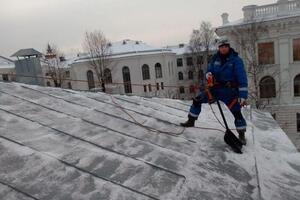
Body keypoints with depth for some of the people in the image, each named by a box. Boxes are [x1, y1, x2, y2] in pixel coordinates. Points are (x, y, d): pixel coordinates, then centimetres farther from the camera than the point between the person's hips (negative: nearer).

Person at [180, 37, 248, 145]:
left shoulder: (236, 60, -10)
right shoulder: (216, 58, 4)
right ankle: (191, 121, 13)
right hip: (216, 88, 5)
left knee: (237, 112, -8)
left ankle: (242, 135, 13)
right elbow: (210, 69, 15)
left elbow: (242, 79, -15)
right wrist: (209, 74, -12)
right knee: (197, 100, -3)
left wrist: (243, 96, -22)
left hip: (230, 91, -4)